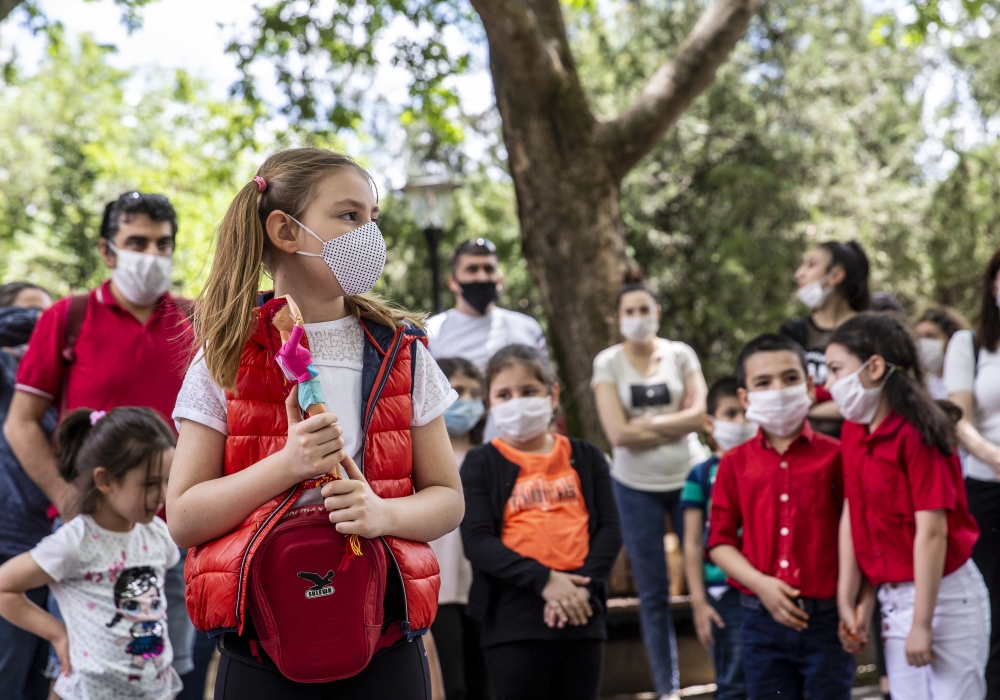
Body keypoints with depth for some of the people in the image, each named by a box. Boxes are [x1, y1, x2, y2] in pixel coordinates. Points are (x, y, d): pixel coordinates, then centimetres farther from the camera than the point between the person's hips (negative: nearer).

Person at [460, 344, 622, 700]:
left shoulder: (585, 458, 12)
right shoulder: (481, 464, 3)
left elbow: (609, 529, 5)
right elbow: (477, 540, -7)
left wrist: (584, 585, -13)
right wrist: (543, 580, -18)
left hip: (581, 616, 3)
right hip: (514, 621, -3)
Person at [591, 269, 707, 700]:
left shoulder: (681, 354, 2)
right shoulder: (607, 363, -2)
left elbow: (699, 413, -9)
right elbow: (618, 434, -11)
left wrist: (648, 424, -12)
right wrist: (677, 425, -8)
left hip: (688, 476, 0)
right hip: (636, 486, 0)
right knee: (653, 593, 5)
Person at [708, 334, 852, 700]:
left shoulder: (834, 456, -2)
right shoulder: (735, 463, 4)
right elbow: (720, 541, 5)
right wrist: (760, 583, -10)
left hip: (826, 618, -2)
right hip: (762, 621, 2)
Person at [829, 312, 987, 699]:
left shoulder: (917, 433, -17)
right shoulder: (853, 430, 6)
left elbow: (932, 530, -20)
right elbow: (852, 513, 5)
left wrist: (922, 623, -20)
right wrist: (849, 600, 3)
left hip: (943, 594, -8)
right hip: (894, 598, 8)